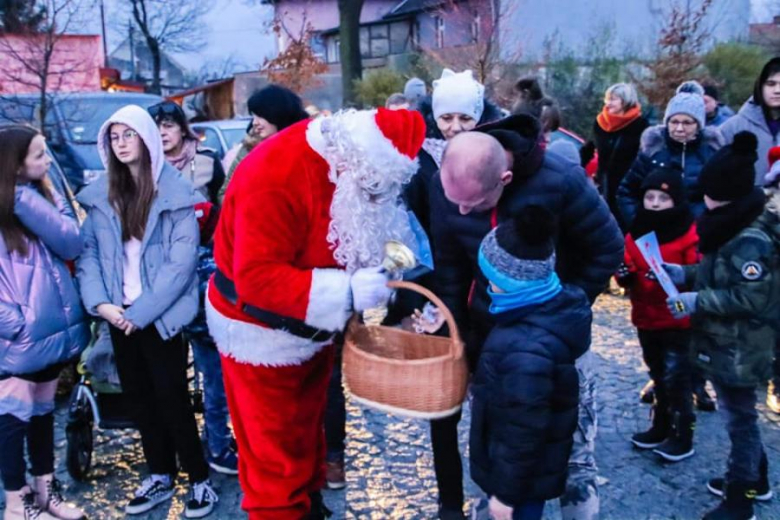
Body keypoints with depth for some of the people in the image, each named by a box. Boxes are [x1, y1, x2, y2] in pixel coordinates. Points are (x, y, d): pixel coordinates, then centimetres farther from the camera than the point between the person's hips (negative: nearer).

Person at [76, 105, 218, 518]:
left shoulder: (176, 193, -9)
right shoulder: (99, 195, 6)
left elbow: (182, 261, -14)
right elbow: (87, 252, 3)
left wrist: (141, 311, -17)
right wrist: (100, 302, -12)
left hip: (159, 315, -5)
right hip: (118, 315, 5)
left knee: (171, 396, 0)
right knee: (137, 396, 14)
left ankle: (199, 479, 16)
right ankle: (160, 475, 30)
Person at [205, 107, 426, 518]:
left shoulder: (354, 165, -10)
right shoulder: (275, 177, -33)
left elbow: (363, 228, 6)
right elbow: (256, 278, -34)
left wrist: (391, 250, -15)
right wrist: (345, 292, -39)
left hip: (312, 324, 7)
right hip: (262, 330, -7)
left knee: (307, 430, 25)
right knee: (273, 447, 8)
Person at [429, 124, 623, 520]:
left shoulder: (562, 181, -27)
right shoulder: (444, 186, -18)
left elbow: (608, 250, -12)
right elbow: (448, 266, -5)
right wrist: (456, 331, -7)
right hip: (488, 328, 3)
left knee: (570, 437, 7)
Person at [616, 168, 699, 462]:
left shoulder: (690, 235, -12)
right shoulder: (635, 234, 6)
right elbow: (630, 279, 12)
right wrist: (624, 275, -10)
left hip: (677, 321, -6)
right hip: (645, 319, 6)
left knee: (675, 378, 0)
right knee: (658, 377, 19)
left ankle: (683, 437, 13)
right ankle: (661, 427, 33)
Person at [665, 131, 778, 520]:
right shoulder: (735, 227, 6)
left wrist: (696, 301, -24)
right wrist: (684, 274, 6)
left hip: (738, 350, -10)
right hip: (728, 344, 10)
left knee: (738, 417, 5)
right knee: (740, 414, 23)